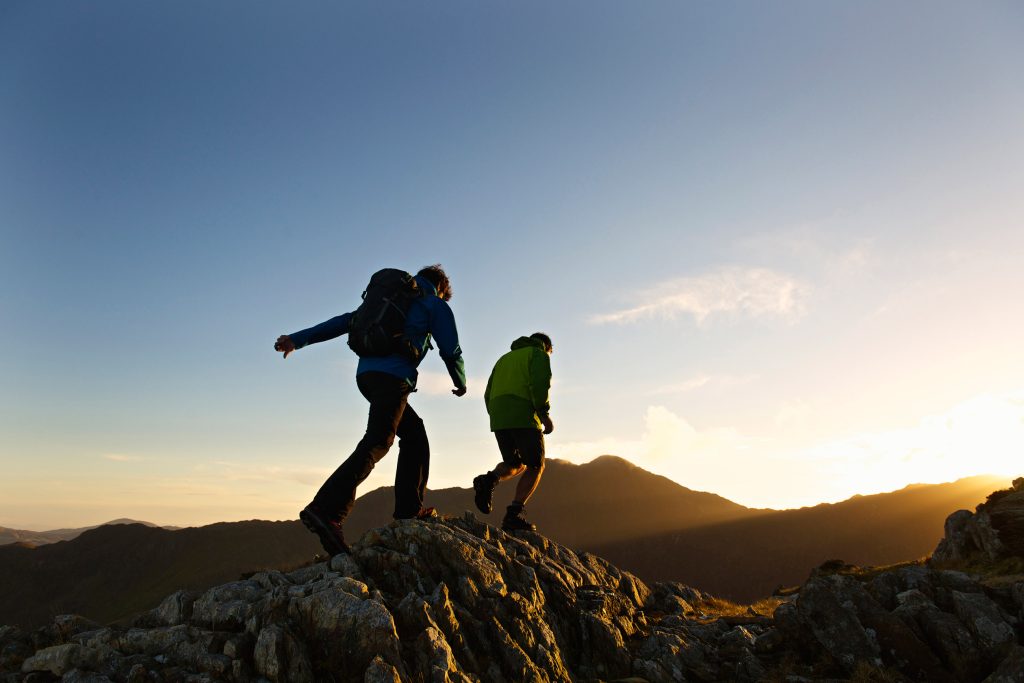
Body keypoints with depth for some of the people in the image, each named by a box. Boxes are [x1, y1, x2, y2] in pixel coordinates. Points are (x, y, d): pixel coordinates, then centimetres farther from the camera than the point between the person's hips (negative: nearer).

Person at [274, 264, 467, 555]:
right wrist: (461, 383, 25)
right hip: (393, 377, -7)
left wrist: (298, 339, 15)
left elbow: (345, 321, 20)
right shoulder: (435, 304, 12)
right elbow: (451, 351, 7)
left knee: (414, 434, 17)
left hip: (366, 373, 7)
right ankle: (326, 511, -33)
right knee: (376, 444, -17)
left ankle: (409, 509, 12)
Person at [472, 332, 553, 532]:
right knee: (535, 467, 6)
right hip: (524, 418, -6)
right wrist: (544, 414, -10)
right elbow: (539, 384, -12)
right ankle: (513, 515, -8)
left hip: (498, 420, 6)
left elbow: (488, 394, 22)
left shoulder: (504, 359, 29)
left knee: (515, 465, 20)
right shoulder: (539, 355, 9)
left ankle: (489, 480, -11)